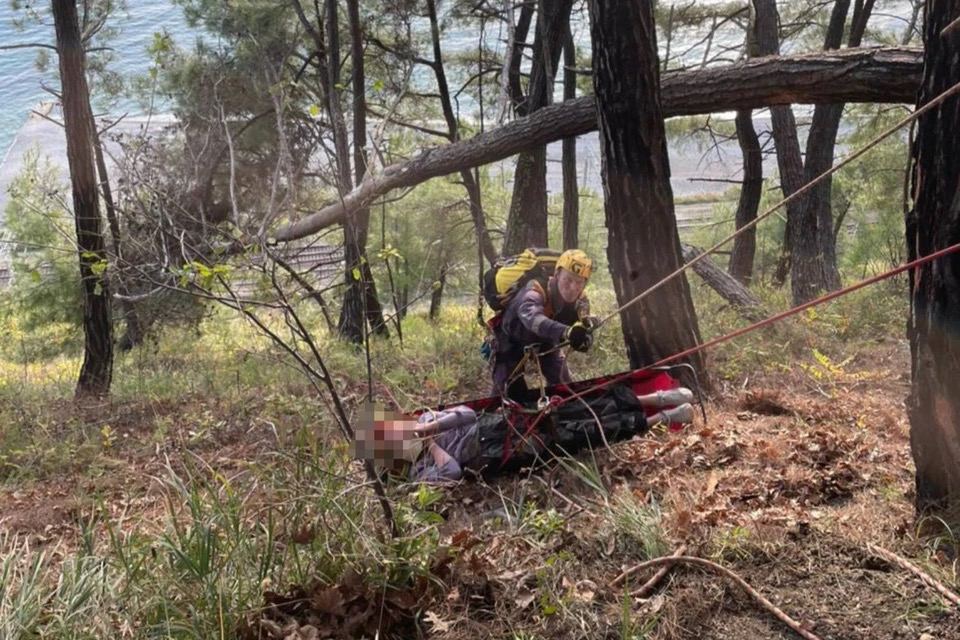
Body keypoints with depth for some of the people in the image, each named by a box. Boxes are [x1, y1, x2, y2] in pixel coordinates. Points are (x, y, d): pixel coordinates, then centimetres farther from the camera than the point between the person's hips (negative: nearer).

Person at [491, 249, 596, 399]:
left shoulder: (580, 302, -21)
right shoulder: (535, 292, -41)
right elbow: (533, 319, -63)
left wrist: (585, 337, -56)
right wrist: (565, 332, -82)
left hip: (545, 342, 5)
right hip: (512, 341, -5)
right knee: (512, 392, -16)